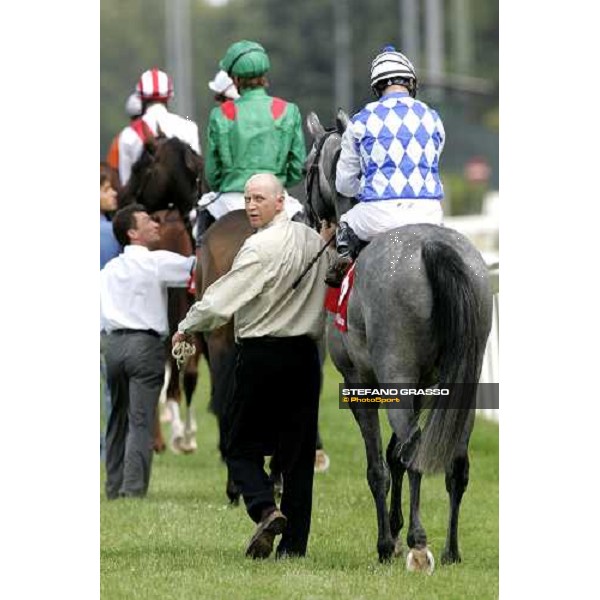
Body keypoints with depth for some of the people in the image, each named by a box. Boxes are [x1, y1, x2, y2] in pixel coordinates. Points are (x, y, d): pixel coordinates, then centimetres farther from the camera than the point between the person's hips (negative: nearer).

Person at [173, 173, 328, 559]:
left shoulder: (261, 247, -15)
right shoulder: (315, 240, 7)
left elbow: (222, 299, -14)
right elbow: (329, 293, 19)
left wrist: (186, 328, 1)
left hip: (261, 356, -6)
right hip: (306, 353, 6)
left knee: (244, 448, 4)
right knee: (299, 451, 7)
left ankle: (265, 508, -21)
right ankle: (295, 543, 6)